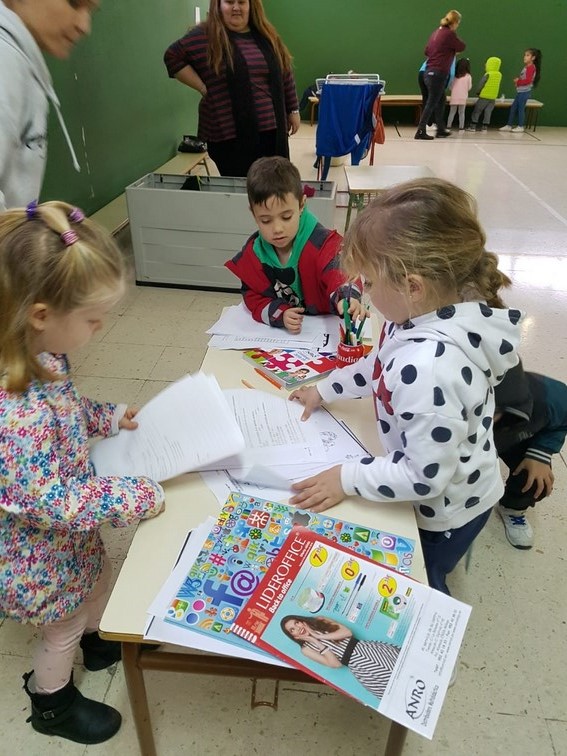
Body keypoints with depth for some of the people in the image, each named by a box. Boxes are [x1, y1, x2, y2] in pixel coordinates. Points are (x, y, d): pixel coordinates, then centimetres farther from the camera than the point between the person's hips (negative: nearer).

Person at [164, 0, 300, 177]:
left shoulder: (266, 35, 12)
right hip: (230, 134, -4)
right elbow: (173, 56, -2)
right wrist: (202, 87, -8)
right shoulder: (205, 36, -2)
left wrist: (293, 110, 15)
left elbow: (285, 76, 17)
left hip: (272, 130, 5)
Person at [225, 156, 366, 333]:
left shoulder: (322, 244, -14)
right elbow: (251, 295, 1)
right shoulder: (252, 252, -3)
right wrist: (279, 313, -19)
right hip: (275, 331, 3)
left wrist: (347, 298, -53)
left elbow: (338, 275, -28)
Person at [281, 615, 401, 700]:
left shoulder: (319, 621, 8)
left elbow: (347, 632, -5)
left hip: (364, 648, 3)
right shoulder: (306, 649, -1)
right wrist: (315, 642, -15)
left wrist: (319, 636, -10)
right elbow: (335, 664, -11)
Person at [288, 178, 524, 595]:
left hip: (446, 510, -7)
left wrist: (347, 478, -21)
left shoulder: (429, 370, -43)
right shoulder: (434, 312, -15)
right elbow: (382, 366, 6)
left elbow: (426, 477, -32)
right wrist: (325, 389, 10)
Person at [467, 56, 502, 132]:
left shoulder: (488, 74, -11)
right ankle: (485, 126, 1)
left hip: (484, 96, -5)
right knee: (488, 111, 7)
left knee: (477, 110, 3)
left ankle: (473, 126, 0)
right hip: (493, 97, 5)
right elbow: (496, 85, 13)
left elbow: (481, 83, -11)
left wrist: (478, 92, 4)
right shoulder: (499, 74, 6)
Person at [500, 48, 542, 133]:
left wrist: (518, 82, -14)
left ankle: (520, 127, 5)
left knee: (520, 108, -3)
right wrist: (517, 80, -1)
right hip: (520, 91, 9)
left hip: (525, 92, -9)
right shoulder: (526, 66, 16)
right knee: (513, 107, 10)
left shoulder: (531, 67, -13)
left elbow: (528, 80, -22)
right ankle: (509, 126, 16)